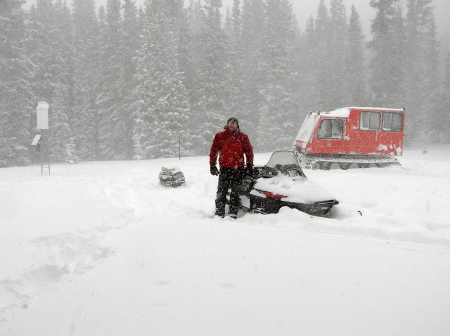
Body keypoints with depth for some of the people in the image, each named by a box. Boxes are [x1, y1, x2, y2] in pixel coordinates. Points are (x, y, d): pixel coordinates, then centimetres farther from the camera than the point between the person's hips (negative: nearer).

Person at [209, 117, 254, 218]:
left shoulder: (243, 137, 11)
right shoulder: (220, 136, 9)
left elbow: (249, 150, 14)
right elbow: (214, 150, 11)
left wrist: (249, 164, 7)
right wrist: (212, 165, 6)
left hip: (238, 168, 1)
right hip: (224, 167, -1)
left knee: (235, 191, 3)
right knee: (221, 191, -3)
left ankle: (233, 212, 7)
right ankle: (219, 212, 0)